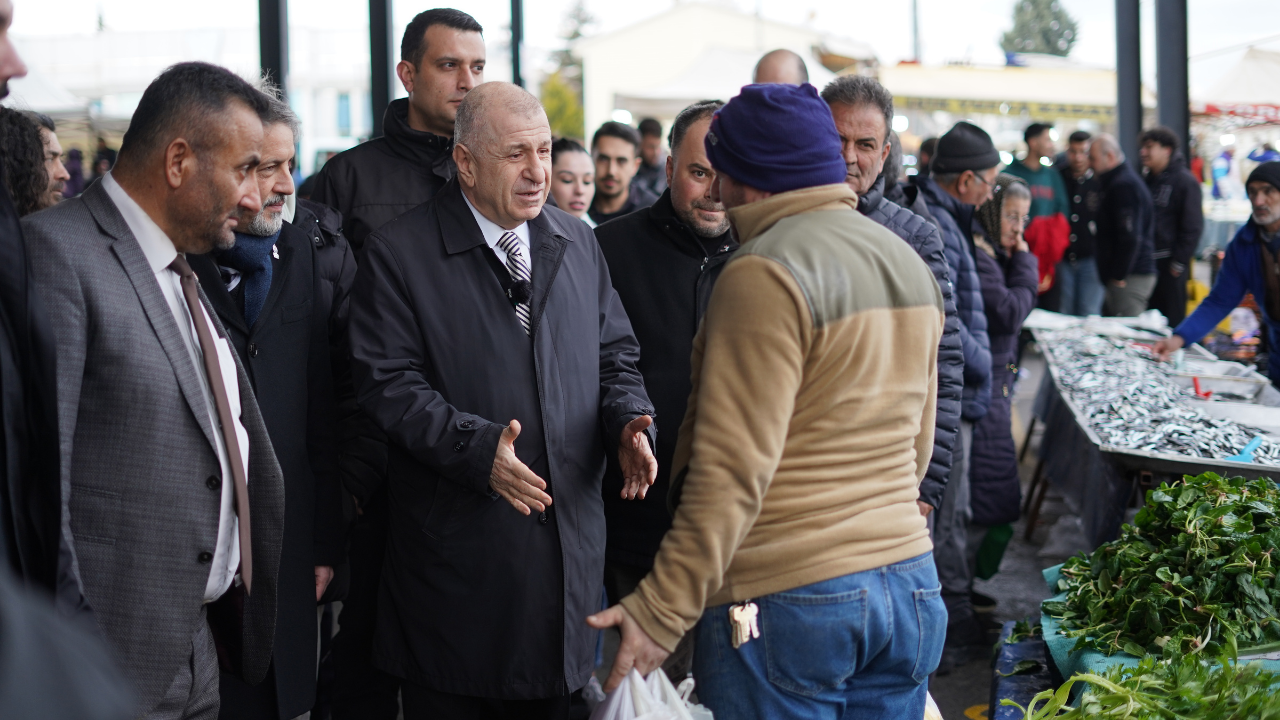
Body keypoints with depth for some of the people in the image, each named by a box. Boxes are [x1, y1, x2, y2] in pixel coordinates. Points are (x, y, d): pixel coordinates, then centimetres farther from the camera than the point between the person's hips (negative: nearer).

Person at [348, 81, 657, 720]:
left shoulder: (578, 244, 12)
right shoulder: (399, 253, -6)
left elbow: (614, 357, 15)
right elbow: (389, 383, -12)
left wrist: (628, 423, -6)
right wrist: (476, 446, -25)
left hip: (569, 541, 5)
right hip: (456, 543, -4)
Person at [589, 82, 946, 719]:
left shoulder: (766, 274, -15)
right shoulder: (910, 263, 12)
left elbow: (733, 473, -20)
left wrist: (661, 612, -17)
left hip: (785, 598, -8)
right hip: (910, 584, 8)